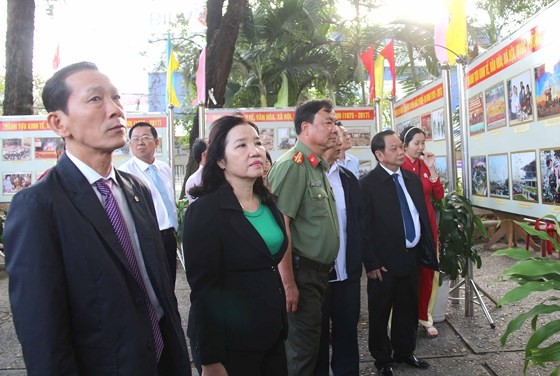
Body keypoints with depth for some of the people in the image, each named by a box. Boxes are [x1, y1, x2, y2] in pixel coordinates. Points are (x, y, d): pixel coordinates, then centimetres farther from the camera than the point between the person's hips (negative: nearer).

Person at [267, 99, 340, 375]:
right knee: (302, 351, 3)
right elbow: (279, 227, -23)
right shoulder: (292, 166, -18)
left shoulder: (319, 167, 11)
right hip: (301, 273, -9)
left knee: (315, 342, 21)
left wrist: (324, 269, 13)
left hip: (320, 272, 9)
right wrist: (288, 284, -23)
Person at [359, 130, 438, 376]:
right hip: (385, 260, -6)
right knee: (380, 313, 11)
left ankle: (404, 351, 38)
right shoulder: (368, 183, -12)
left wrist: (429, 250, 10)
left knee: (408, 309, 19)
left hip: (412, 256, 6)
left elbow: (423, 216, 13)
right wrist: (372, 263, -15)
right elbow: (365, 227, -14)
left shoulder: (412, 178, 8)